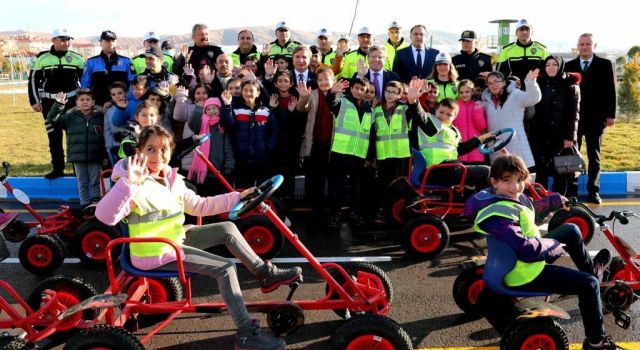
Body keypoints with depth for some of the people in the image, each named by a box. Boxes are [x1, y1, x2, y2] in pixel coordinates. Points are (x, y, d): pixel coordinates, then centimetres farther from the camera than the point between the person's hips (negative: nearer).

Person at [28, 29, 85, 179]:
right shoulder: (42, 58, 0)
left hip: (72, 101, 0)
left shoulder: (77, 58, 1)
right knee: (54, 137, 4)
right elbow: (33, 80, 5)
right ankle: (58, 168, 12)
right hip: (50, 103, 0)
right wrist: (34, 101, 0)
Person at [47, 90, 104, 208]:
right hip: (78, 156, 1)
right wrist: (58, 104, -17)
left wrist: (105, 155, -3)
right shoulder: (71, 117, 4)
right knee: (82, 182, 9)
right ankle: (85, 205, 17)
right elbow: (52, 119, -2)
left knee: (95, 182, 6)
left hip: (95, 156, -1)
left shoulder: (100, 116, 1)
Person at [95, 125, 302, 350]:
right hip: (154, 254, -8)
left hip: (175, 240, 9)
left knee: (227, 229, 5)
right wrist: (128, 183, -48)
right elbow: (105, 216, -36)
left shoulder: (172, 179, 5)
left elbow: (199, 206, 13)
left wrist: (237, 197, 9)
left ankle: (266, 273, 17)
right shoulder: (135, 187, -21)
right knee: (226, 268, -16)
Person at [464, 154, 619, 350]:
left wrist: (556, 200, 26)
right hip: (524, 274, -10)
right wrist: (555, 245, -17)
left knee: (571, 230, 22)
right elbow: (527, 249, -35)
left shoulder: (510, 197, -2)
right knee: (589, 284, -6)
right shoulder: (499, 215, -33)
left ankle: (591, 269, 43)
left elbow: (530, 212, 21)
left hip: (529, 254, 10)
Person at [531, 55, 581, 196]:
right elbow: (532, 109, 10)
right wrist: (531, 132, 3)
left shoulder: (570, 86, 0)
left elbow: (574, 113, -5)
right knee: (541, 170, 2)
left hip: (560, 135, -3)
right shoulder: (538, 83, 10)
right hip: (540, 135, 3)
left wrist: (570, 136, -12)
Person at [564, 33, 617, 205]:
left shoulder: (605, 65, 4)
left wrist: (611, 115, -5)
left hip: (596, 118, -1)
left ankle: (593, 191, 10)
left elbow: (611, 91, 1)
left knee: (594, 156, 5)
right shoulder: (569, 66, 8)